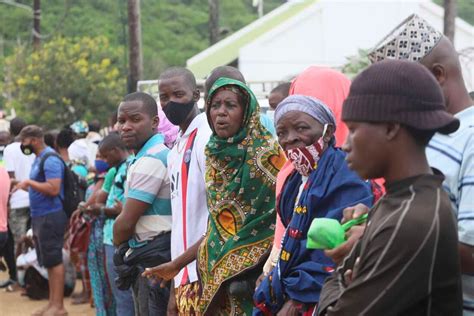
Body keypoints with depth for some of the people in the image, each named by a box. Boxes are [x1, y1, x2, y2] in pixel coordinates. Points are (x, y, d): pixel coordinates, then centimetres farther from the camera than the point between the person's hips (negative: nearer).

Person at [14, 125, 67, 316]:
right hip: (40, 216, 10)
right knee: (49, 262, 12)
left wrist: (29, 182, -18)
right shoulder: (39, 159, 16)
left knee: (54, 261, -7)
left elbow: (53, 188, -23)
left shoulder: (50, 159, -15)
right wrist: (26, 186, 11)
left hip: (50, 217, -10)